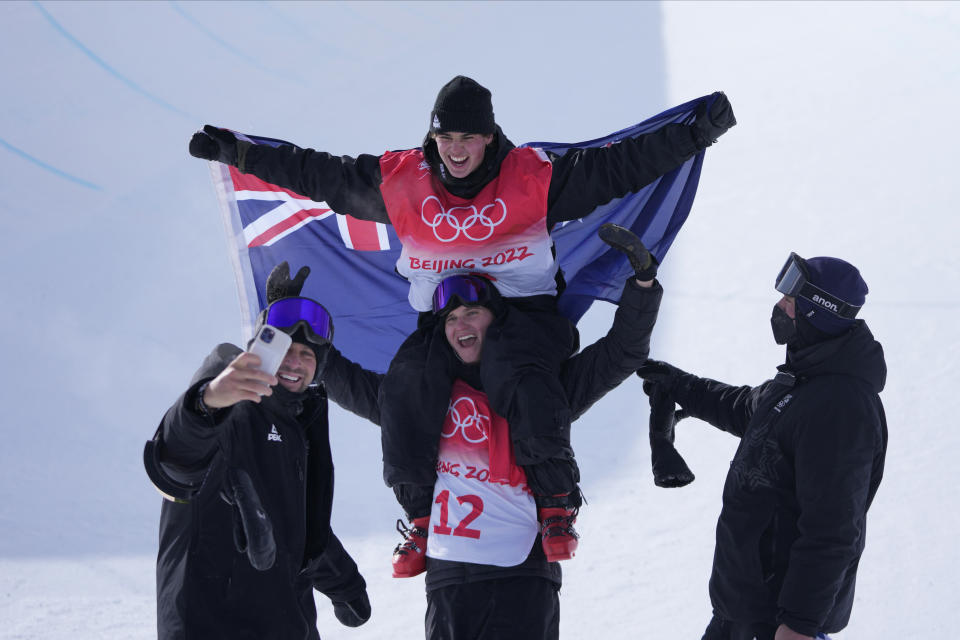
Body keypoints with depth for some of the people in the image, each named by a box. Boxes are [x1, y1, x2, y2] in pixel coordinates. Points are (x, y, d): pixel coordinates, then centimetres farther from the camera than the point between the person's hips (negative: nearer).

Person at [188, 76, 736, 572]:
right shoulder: (400, 180, 3)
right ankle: (421, 512, -6)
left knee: (517, 373, -36)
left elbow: (620, 166, -5)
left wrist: (695, 134, -13)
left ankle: (557, 499, -17)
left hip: (525, 311, -3)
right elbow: (317, 175, 10)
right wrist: (236, 153, 9)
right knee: (408, 382, -26)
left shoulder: (533, 176, -4)